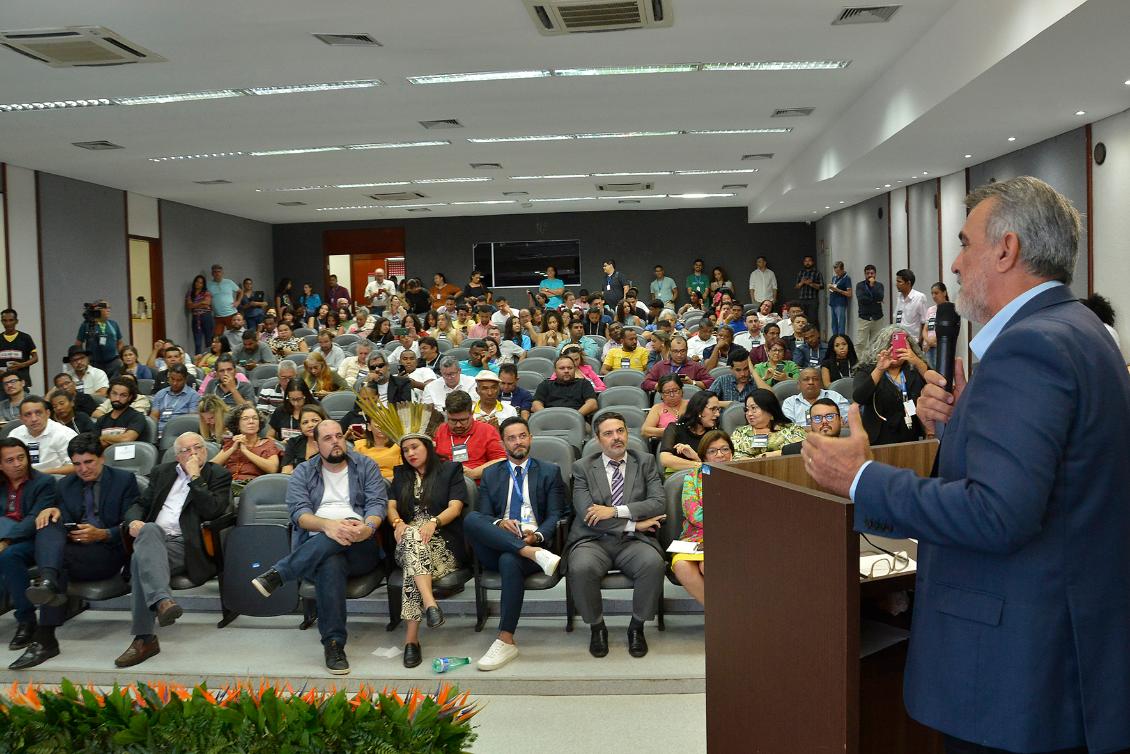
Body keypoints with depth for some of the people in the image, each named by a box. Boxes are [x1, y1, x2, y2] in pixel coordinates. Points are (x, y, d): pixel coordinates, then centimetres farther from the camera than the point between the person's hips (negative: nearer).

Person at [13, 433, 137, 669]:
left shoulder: (124, 480, 8)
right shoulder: (65, 484, 21)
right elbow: (60, 519, 12)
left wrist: (101, 534, -18)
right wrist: (51, 510, -12)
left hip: (109, 552, -4)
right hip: (71, 547, 4)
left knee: (60, 556, -32)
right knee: (49, 524, -27)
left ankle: (45, 638, -39)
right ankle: (48, 581, -54)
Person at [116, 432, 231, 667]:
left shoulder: (218, 475, 10)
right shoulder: (162, 472, 25)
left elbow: (212, 510, -6)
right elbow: (140, 504, 22)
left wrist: (195, 477, -5)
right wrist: (134, 520, -1)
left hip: (186, 546, -3)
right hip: (152, 539, 4)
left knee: (142, 559, -33)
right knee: (149, 529, -34)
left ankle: (144, 638, -37)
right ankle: (162, 600, -51)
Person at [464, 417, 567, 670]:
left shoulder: (549, 471, 15)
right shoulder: (491, 474, 21)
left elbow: (555, 516, 6)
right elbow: (483, 515, 11)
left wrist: (537, 535, -15)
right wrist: (499, 523, -12)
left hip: (535, 542, -2)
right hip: (495, 548, 2)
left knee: (509, 560, -37)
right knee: (471, 518, -29)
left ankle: (506, 641, -28)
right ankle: (535, 554, -37)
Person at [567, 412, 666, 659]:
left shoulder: (645, 463, 11)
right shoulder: (582, 467, 6)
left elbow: (658, 503, -3)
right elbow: (587, 514, -6)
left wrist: (615, 511, -14)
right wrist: (634, 523, -9)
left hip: (633, 542, 1)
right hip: (594, 541, -1)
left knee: (654, 563, -32)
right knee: (581, 568, -33)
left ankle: (637, 627, -7)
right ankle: (597, 628, -5)